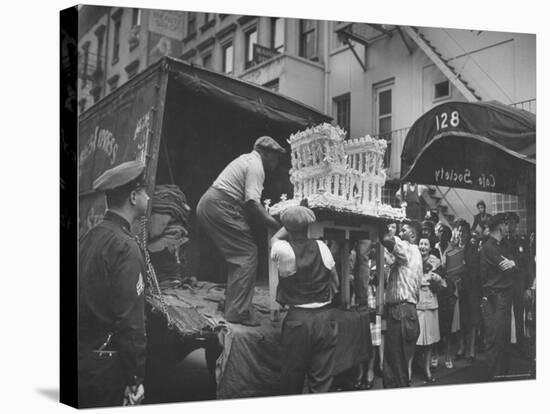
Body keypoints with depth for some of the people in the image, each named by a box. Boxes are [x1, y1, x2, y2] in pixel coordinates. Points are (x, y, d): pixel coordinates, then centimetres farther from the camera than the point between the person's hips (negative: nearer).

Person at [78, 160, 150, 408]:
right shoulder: (125, 247, -19)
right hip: (106, 366, -8)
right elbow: (130, 319, -21)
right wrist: (136, 378, -15)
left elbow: (88, 301, 11)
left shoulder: (89, 237, 5)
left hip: (83, 357, 8)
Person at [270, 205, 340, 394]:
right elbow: (335, 282, 8)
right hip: (325, 316, 2)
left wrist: (290, 226, 17)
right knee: (322, 379, 8)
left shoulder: (283, 250, -10)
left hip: (297, 318, -2)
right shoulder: (321, 247, -1)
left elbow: (273, 240, 15)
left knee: (292, 378, 10)